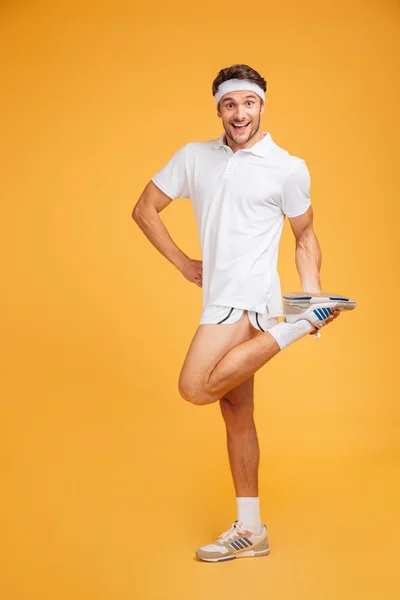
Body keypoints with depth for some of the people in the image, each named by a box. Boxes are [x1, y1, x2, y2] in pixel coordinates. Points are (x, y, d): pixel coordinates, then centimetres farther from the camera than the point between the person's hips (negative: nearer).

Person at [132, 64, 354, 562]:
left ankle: (299, 324, -10)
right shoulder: (193, 157, 9)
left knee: (195, 388, -24)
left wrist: (311, 292, -8)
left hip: (248, 297, -6)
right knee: (237, 416, 10)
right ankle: (249, 531, 21)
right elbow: (144, 210, 13)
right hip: (221, 300, 6)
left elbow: (305, 238, 6)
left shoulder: (288, 168, -1)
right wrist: (182, 264, 7)